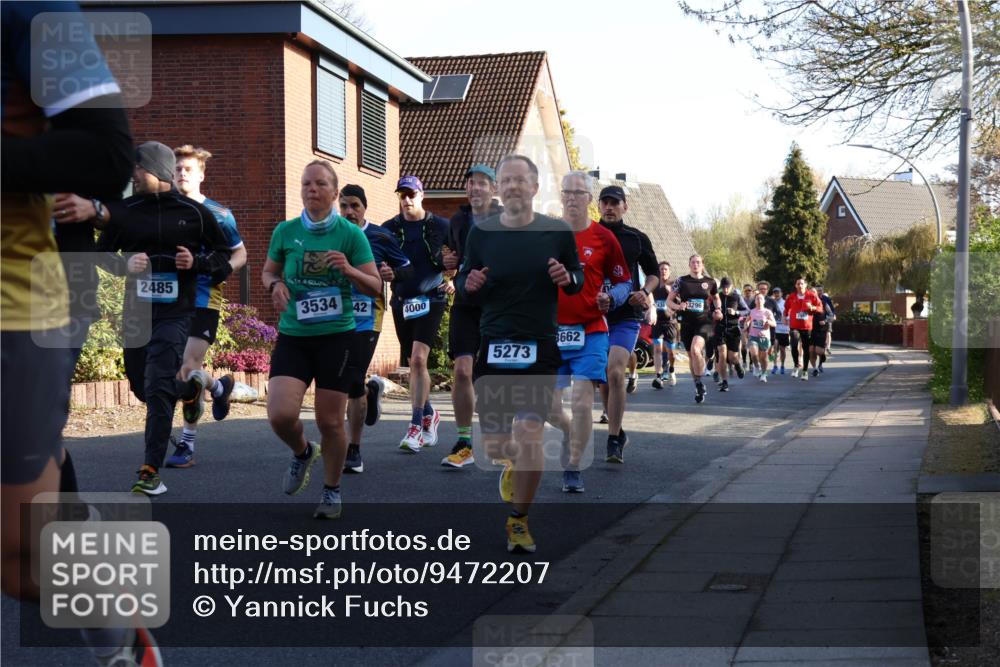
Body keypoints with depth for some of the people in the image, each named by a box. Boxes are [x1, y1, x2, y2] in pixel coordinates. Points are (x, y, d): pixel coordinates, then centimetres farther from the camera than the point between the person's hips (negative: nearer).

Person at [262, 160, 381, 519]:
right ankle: (302, 452, 21)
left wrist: (349, 270, -22)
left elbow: (375, 287, -3)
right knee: (281, 415, -14)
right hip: (293, 337, 2)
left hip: (337, 337, -1)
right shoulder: (285, 231, 2)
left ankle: (332, 490, 26)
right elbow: (268, 270, 17)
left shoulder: (351, 233, -4)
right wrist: (275, 285, -5)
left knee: (330, 421, 2)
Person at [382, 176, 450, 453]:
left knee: (418, 359, -17)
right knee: (413, 364, 10)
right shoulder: (389, 228, 7)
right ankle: (429, 414, 30)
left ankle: (416, 425, -15)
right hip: (402, 301, 3)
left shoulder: (441, 227, 2)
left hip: (431, 298, -3)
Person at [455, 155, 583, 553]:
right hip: (493, 346, 1)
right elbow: (462, 285, 9)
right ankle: (514, 463, 43)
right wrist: (469, 285, -14)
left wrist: (568, 278, -12)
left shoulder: (558, 232, 0)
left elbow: (579, 280, 11)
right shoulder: (481, 233, 1)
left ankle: (519, 521, 8)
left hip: (540, 348, -1)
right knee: (494, 445, 5)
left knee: (530, 436, -10)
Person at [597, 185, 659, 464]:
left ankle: (614, 441, -14)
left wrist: (645, 292, -4)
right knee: (603, 379, 8)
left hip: (626, 317, -2)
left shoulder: (637, 239, 6)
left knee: (615, 372, -19)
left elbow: (653, 273, 16)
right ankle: (618, 432, 27)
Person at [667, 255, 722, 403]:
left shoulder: (710, 282, 4)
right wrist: (678, 306, -16)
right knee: (691, 356, 10)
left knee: (695, 349, -27)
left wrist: (718, 310, 4)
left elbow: (716, 298, 22)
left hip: (704, 322, -2)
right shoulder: (681, 281, 2)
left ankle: (699, 382, -11)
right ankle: (698, 388, 27)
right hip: (687, 323, 2)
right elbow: (669, 301, 4)